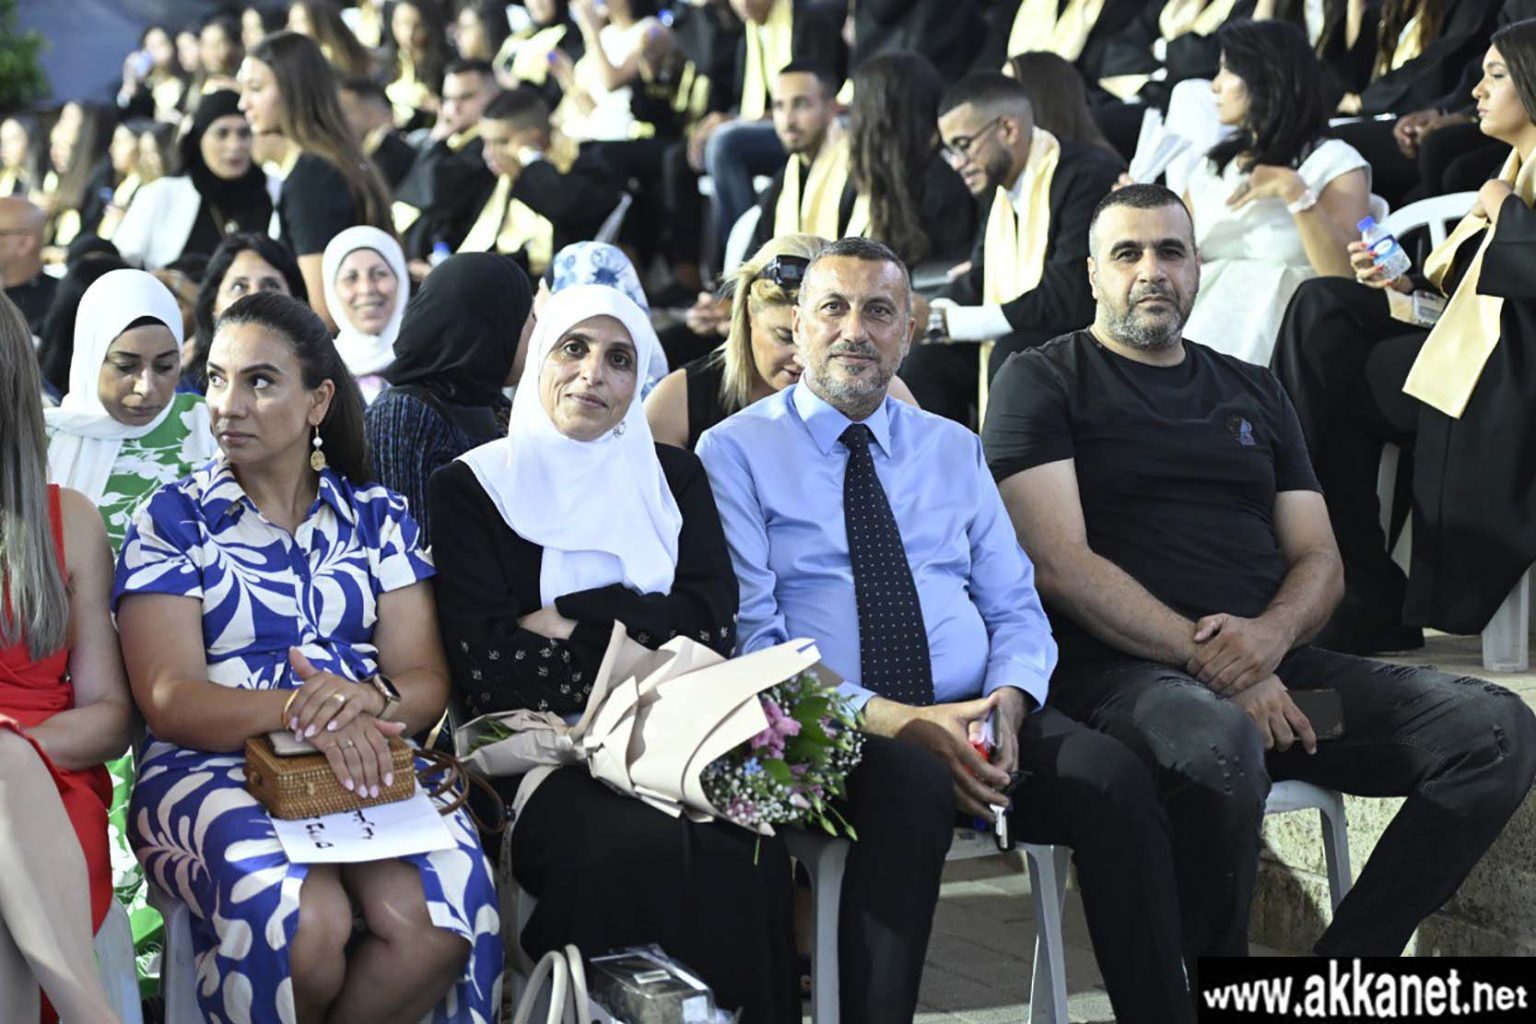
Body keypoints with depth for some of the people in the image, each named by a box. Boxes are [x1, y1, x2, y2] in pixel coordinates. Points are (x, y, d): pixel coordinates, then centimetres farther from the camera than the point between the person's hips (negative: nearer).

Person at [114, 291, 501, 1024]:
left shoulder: (378, 516, 14)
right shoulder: (173, 520, 6)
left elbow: (426, 681, 5)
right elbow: (169, 700, -6)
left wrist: (369, 699, -20)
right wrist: (301, 707, -24)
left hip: (370, 764, 2)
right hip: (213, 770, -2)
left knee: (431, 921, -30)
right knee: (305, 919, -33)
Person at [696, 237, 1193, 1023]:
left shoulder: (953, 449, 19)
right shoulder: (737, 450, 4)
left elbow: (1016, 609, 15)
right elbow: (750, 636, -6)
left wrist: (1008, 705, -10)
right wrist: (894, 722, -18)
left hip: (977, 720, 4)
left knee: (1114, 777, -26)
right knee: (913, 781, -39)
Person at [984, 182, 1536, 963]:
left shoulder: (1254, 392, 23)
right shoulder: (1042, 383, 5)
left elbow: (1320, 563, 17)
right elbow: (1059, 564, -7)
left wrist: (1270, 636, -8)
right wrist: (1209, 661, -15)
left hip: (1269, 665, 6)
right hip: (1118, 672, -6)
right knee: (1216, 745, -41)